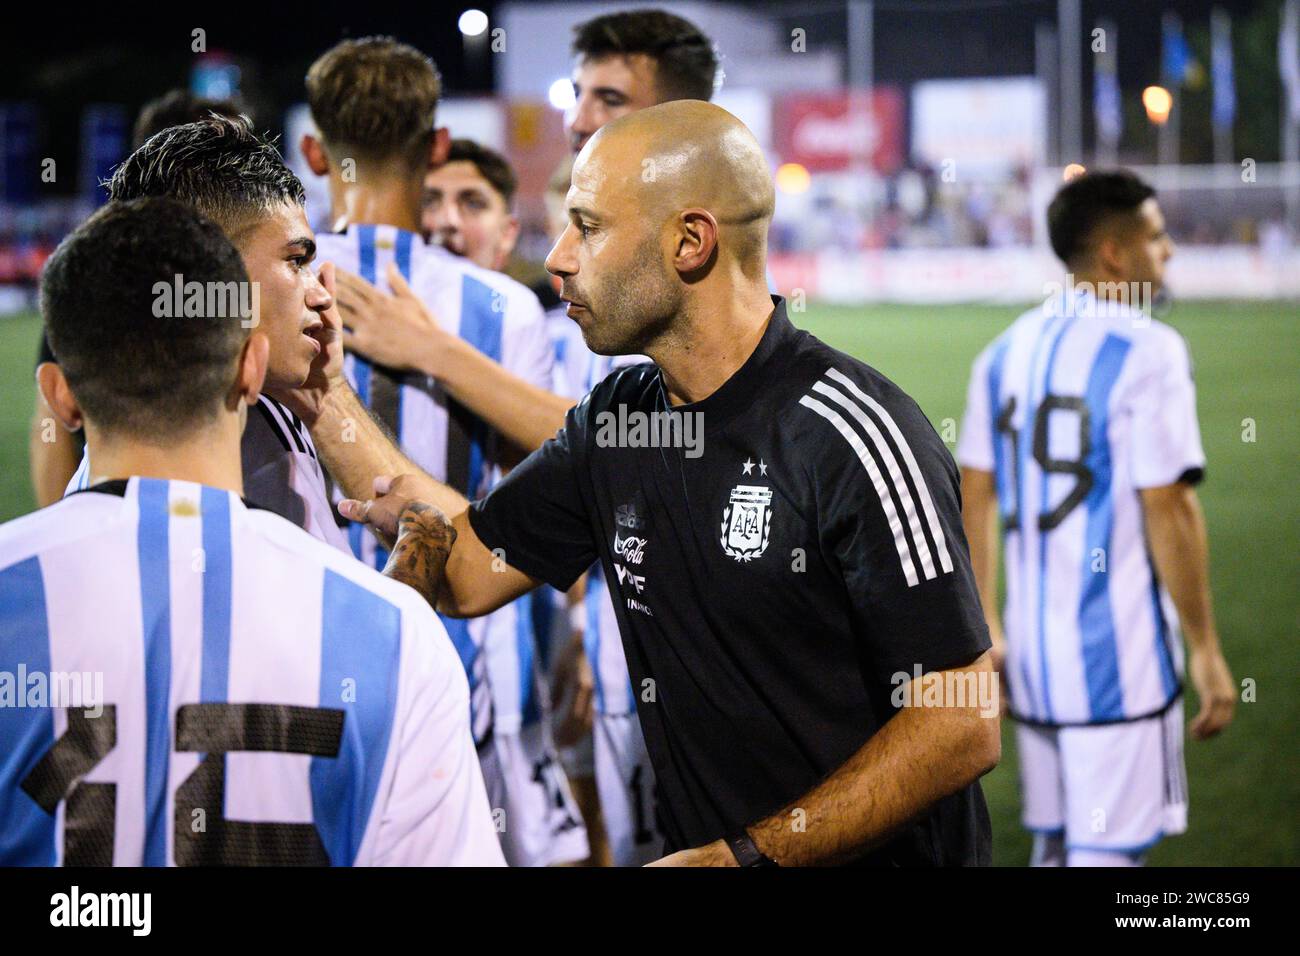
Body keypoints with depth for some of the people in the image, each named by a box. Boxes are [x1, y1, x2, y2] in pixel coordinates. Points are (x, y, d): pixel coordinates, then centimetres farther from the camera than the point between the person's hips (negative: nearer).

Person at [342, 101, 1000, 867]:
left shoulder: (852, 436, -16)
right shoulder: (616, 417, 7)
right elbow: (469, 572, 11)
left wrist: (745, 855, -20)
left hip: (865, 856, -6)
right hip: (695, 848, 6)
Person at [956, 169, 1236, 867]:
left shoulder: (1008, 350, 8)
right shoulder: (1147, 351, -12)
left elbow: (975, 496, 11)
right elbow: (1167, 508, -15)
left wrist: (987, 625, 19)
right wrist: (1206, 649, -9)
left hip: (1034, 649, 7)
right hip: (1119, 652, -7)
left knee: (1055, 841, 16)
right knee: (1108, 849, -3)